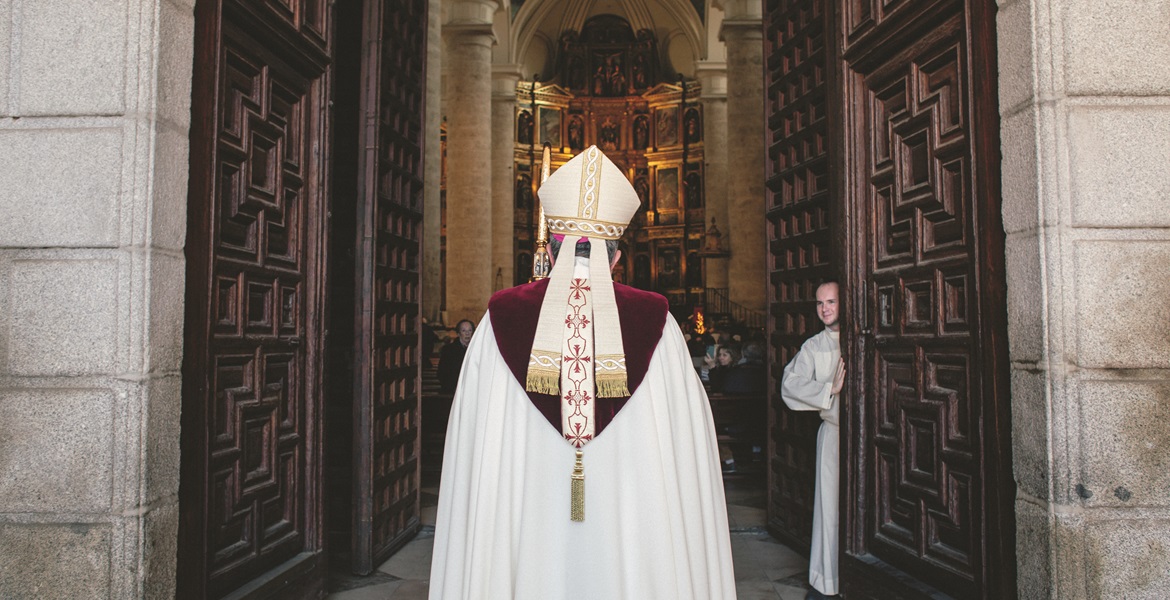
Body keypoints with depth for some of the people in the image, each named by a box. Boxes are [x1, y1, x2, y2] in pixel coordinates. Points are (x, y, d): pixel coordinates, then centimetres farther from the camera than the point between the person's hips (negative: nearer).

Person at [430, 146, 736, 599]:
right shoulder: (656, 322, -5)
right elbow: (686, 444, -3)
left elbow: (474, 448, 1)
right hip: (632, 531, 0)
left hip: (527, 531, 1)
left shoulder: (502, 318, -4)